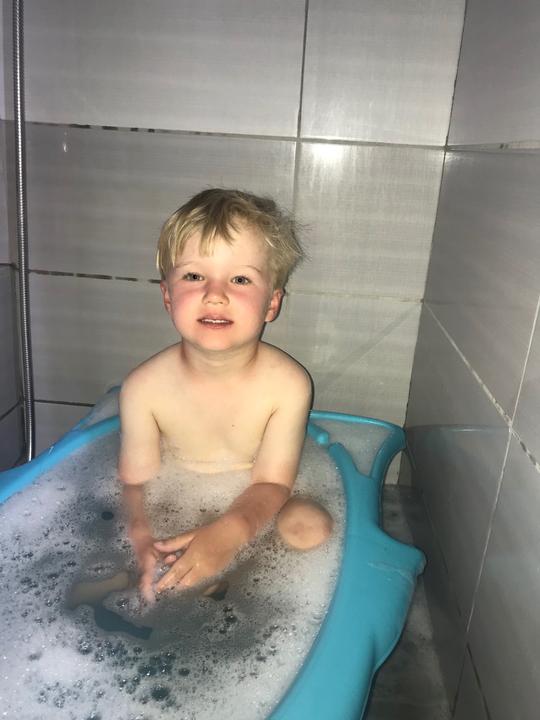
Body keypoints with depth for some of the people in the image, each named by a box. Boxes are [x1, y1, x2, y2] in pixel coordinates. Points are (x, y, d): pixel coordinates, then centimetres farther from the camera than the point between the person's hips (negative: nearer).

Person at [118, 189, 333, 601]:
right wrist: (142, 539, -32)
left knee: (311, 527, -24)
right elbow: (136, 479, -12)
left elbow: (272, 482, -19)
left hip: (250, 511, 0)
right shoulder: (144, 388, -19)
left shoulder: (287, 385, -23)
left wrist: (228, 533, -37)